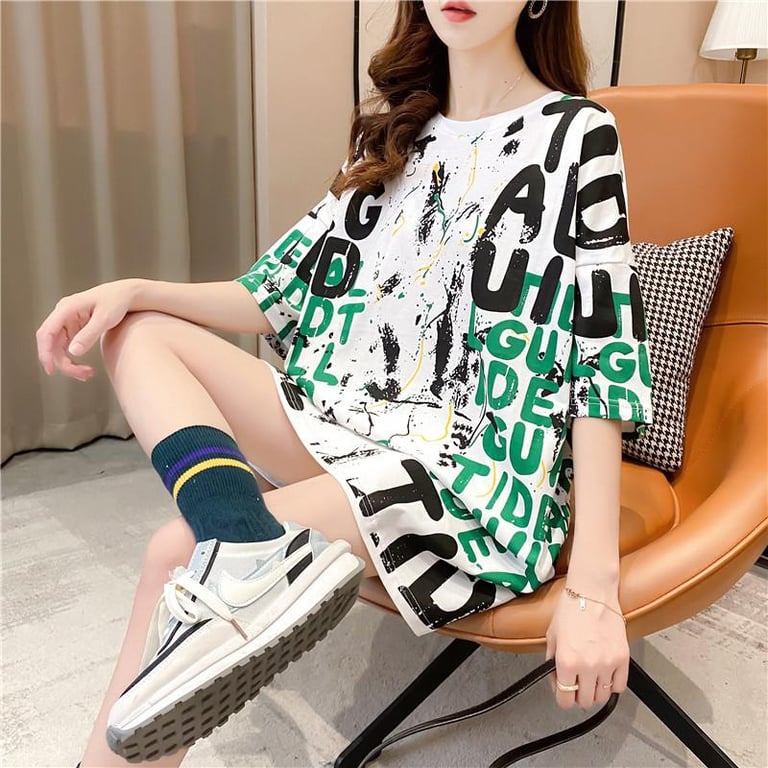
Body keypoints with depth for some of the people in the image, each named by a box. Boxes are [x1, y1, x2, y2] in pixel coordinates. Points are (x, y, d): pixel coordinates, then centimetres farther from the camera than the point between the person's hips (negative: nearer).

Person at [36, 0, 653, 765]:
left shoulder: (577, 134, -4)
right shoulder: (396, 130, 14)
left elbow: (603, 359, -11)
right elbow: (293, 291, 12)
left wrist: (593, 587, -17)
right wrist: (136, 289, -3)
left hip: (480, 470, -7)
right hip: (357, 421, 7)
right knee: (139, 333, -8)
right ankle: (257, 553, -27)